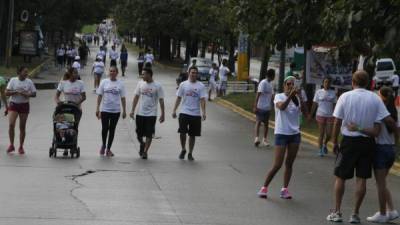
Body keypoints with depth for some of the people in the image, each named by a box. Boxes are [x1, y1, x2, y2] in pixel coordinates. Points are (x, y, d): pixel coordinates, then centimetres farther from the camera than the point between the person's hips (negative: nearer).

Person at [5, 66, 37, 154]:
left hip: (24, 105, 1)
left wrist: (27, 94, -16)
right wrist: (16, 92, -19)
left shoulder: (29, 82, 2)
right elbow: (6, 92, -5)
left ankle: (21, 147, 14)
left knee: (22, 127, 4)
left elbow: (34, 94, 4)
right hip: (13, 105, -1)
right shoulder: (13, 80, -2)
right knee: (11, 124, -16)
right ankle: (11, 145, -4)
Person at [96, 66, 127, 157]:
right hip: (105, 109, -1)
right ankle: (103, 145, 21)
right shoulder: (104, 82, 1)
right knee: (105, 128, -4)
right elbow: (99, 96, 2)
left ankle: (108, 149, 14)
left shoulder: (120, 84, 3)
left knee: (112, 130, 5)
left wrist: (124, 110, 3)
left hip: (116, 111, 1)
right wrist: (97, 108, -3)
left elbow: (123, 98, 5)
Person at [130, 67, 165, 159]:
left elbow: (161, 100, -5)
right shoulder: (140, 84, 3)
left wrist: (162, 114, -7)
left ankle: (145, 151, 7)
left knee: (149, 134, -3)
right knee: (139, 134, 8)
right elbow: (136, 97, 8)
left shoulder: (157, 86, -7)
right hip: (140, 113, 3)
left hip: (151, 114, -3)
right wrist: (132, 110, 3)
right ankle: (142, 144, 36)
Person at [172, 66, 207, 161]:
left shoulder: (201, 86, 0)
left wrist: (203, 112, -16)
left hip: (196, 114, 0)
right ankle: (183, 150, 13)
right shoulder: (183, 84, 4)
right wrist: (174, 110, 4)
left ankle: (190, 154, 19)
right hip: (184, 113, 0)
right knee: (182, 132, -11)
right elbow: (178, 98, 9)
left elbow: (202, 100, -5)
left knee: (192, 135, 7)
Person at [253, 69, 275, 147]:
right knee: (258, 122, -10)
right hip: (260, 107, -8)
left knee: (266, 123, 9)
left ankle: (265, 139, 12)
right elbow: (258, 95, -16)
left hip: (267, 108, 8)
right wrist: (255, 106, -20)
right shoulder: (263, 83, -12)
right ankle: (256, 138, -16)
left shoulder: (270, 85, 13)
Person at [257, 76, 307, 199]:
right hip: (281, 133, -4)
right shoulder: (279, 96, -3)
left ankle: (285, 189, 11)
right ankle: (264, 187, 7)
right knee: (277, 165, -7)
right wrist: (290, 96, -34)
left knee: (289, 164, 5)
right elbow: (281, 106, -24)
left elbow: (303, 109, -12)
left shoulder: (297, 99, 6)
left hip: (295, 134, 4)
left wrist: (299, 96, -23)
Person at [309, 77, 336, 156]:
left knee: (329, 134, -1)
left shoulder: (333, 93, 6)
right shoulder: (319, 92, 2)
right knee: (321, 134, -1)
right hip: (320, 115, -1)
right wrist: (310, 114, 0)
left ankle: (325, 144, 29)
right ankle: (320, 150, 9)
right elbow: (314, 104, 4)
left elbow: (334, 105, 8)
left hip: (330, 116, 1)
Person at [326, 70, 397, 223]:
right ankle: (355, 214, 11)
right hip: (367, 141, 1)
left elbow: (337, 122, -6)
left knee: (340, 177, 10)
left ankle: (337, 212, 12)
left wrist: (334, 142, 3)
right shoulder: (374, 99, -4)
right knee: (361, 179, 8)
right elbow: (388, 120, -8)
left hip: (349, 141, -1)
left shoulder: (345, 97, -7)